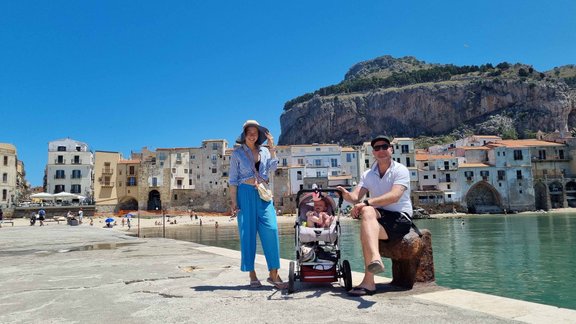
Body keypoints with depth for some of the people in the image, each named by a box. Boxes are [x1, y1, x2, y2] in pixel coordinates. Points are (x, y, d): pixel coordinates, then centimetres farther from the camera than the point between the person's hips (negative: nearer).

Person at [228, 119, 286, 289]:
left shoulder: (264, 151, 14)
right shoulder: (237, 153, 4)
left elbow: (273, 167, -3)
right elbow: (233, 179, 2)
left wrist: (272, 147, -5)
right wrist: (233, 201, -5)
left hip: (263, 194, 3)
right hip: (246, 194, -3)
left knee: (271, 229, -7)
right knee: (248, 232, -1)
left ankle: (273, 273, -1)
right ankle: (252, 274, 8)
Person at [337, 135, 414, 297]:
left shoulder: (400, 170, -3)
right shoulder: (368, 175, 13)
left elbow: (394, 196, -21)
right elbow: (355, 197, -2)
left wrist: (366, 203, -31)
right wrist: (346, 195, -26)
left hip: (401, 218, -4)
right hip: (379, 217, 4)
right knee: (368, 212, -31)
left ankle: (368, 282, -38)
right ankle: (375, 259, -48)